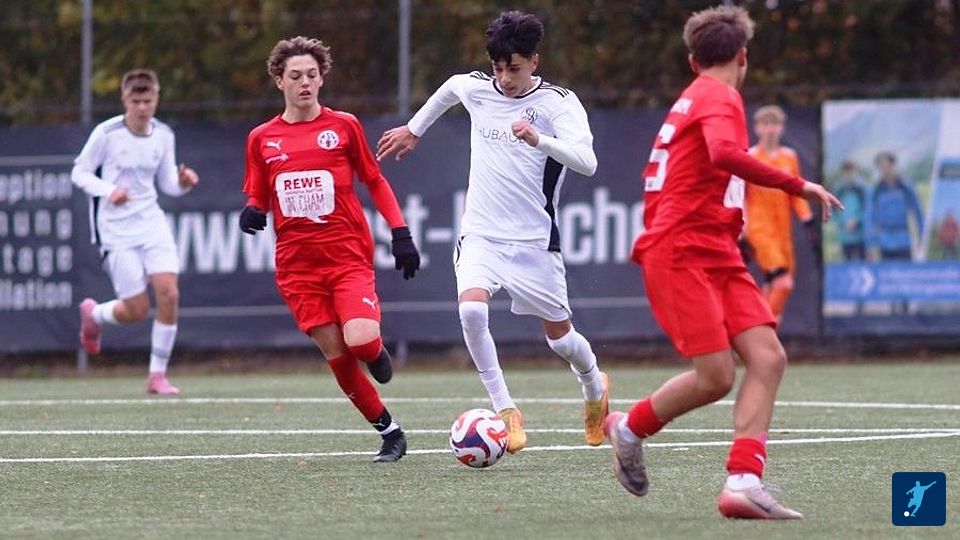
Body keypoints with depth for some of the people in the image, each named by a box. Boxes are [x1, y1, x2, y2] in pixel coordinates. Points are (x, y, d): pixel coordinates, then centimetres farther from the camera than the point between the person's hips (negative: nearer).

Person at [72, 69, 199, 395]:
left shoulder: (164, 135, 4)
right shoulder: (106, 133, -9)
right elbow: (79, 173, -3)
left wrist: (183, 183, -10)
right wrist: (108, 191, -20)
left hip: (152, 223, 4)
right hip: (116, 230, -4)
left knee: (169, 294, -15)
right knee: (137, 310, -6)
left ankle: (158, 375, -2)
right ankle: (93, 314, 29)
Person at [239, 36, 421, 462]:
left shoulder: (344, 127, 3)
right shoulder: (262, 139, 7)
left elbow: (375, 182, 11)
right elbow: (257, 199, 16)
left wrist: (400, 233, 2)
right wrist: (252, 214, -8)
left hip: (348, 256, -2)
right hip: (297, 264, 2)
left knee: (360, 343, -22)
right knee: (336, 356, -2)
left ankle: (377, 354, 16)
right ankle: (389, 433, 13)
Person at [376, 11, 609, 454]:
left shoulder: (558, 104, -11)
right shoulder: (475, 89, 1)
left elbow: (586, 162, -25)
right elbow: (448, 88, 27)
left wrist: (539, 140, -40)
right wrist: (413, 129, 37)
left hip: (535, 239, -2)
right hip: (481, 234, 2)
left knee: (558, 335, 7)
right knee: (471, 309, -25)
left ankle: (594, 388, 42)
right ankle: (505, 410, -14)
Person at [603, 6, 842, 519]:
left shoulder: (690, 100, 21)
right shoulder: (720, 98, -8)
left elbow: (656, 178, 29)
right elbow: (725, 154, -30)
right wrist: (798, 185, -28)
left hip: (718, 259, 10)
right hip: (682, 255, -10)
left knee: (768, 358, -8)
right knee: (716, 376, -15)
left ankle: (743, 482, -18)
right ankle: (629, 429, 12)